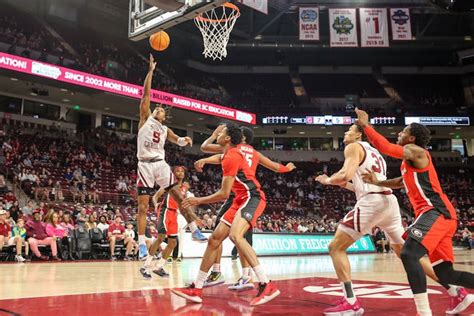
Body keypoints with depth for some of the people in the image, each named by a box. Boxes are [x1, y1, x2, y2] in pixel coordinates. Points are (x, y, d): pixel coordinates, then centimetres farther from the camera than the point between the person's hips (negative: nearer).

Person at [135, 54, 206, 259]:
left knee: (179, 197, -3)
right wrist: (150, 71, 0)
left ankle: (194, 230, 2)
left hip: (161, 164, 3)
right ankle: (142, 243, 2)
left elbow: (177, 141, 7)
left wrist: (185, 140, -17)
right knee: (143, 206, -2)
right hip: (145, 165, -3)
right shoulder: (146, 118, 10)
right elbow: (146, 94, 3)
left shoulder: (165, 129, 20)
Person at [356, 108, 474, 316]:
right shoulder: (411, 161, 24)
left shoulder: (415, 151, -3)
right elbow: (402, 182, 37)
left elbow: (384, 147, -11)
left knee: (408, 254, -24)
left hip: (436, 212, -10)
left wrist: (365, 125, -2)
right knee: (445, 273, 13)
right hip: (437, 214, 10)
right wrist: (377, 182, 25)